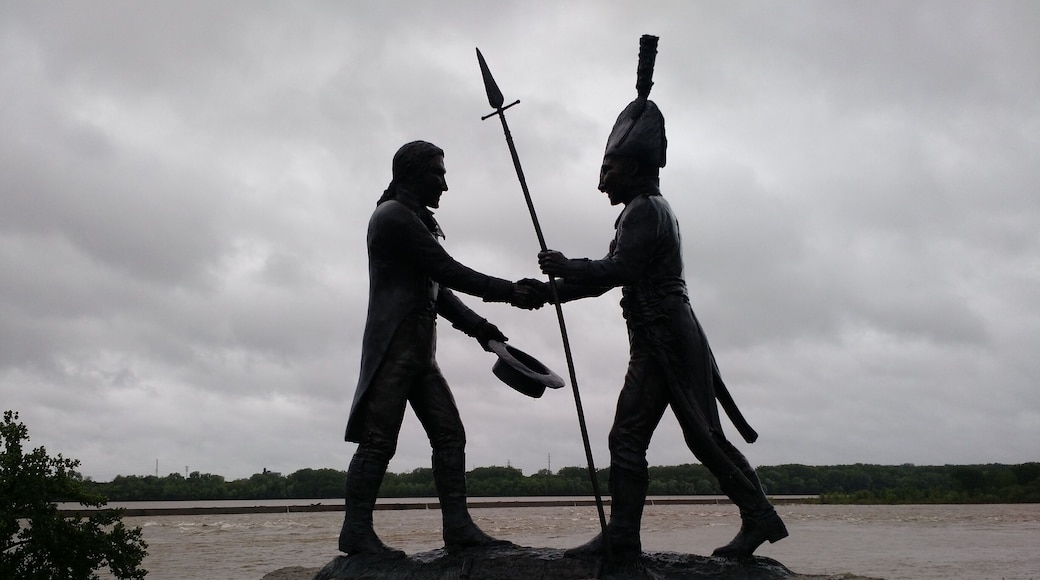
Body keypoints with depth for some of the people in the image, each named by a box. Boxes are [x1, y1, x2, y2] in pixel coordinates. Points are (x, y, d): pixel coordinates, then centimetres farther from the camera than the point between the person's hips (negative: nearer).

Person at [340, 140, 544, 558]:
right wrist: (511, 292, -11)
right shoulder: (394, 215, -7)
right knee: (379, 440, -8)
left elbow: (436, 288, 21)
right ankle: (356, 531, -1)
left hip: (419, 350, 10)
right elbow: (448, 271, -14)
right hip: (394, 346, -10)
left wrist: (477, 326, 11)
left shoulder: (412, 220, 24)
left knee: (449, 434, 2)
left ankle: (457, 526, 1)